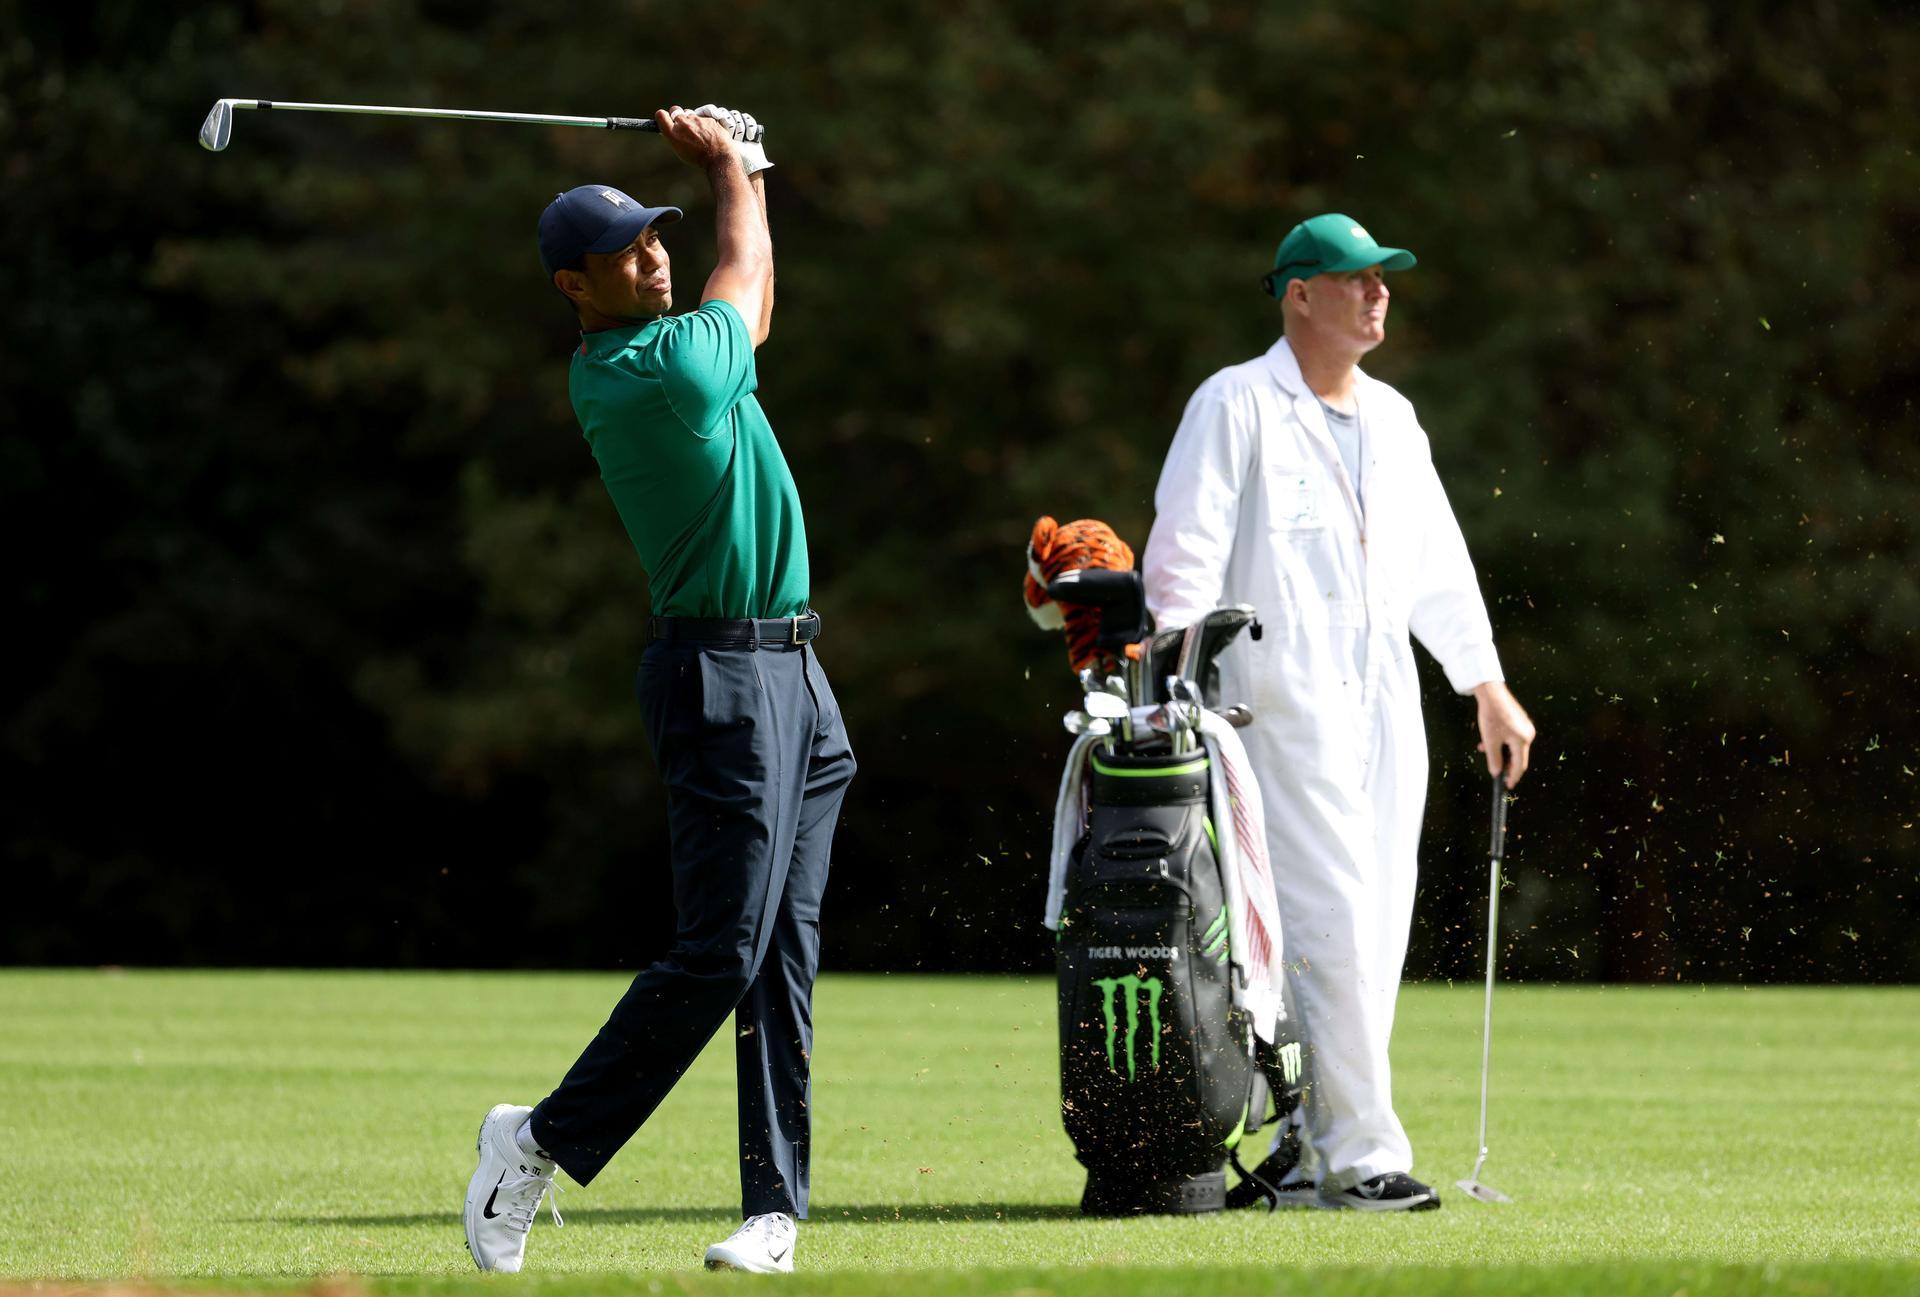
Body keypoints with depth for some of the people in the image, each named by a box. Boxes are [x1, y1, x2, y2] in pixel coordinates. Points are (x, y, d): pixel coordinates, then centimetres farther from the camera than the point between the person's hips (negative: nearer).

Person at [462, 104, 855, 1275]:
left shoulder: (622, 364, 10)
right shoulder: (662, 371, -18)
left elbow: (746, 309, 31)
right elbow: (747, 278, 2)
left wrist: (743, 170, 26)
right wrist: (730, 172, 17)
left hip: (793, 676, 10)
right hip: (724, 680, -10)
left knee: (787, 954, 4)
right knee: (722, 951, -12)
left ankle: (775, 1206, 1)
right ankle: (545, 1143, -1)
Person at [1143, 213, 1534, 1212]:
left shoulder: (1390, 417, 19)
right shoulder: (1237, 406, -3)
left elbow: (1437, 560, 25)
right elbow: (1186, 556, -9)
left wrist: (1488, 688, 23)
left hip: (1385, 707, 7)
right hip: (1283, 705, -7)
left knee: (1374, 936, 4)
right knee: (1332, 924, -13)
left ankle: (1300, 1152, 10)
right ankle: (1357, 1156, -13)